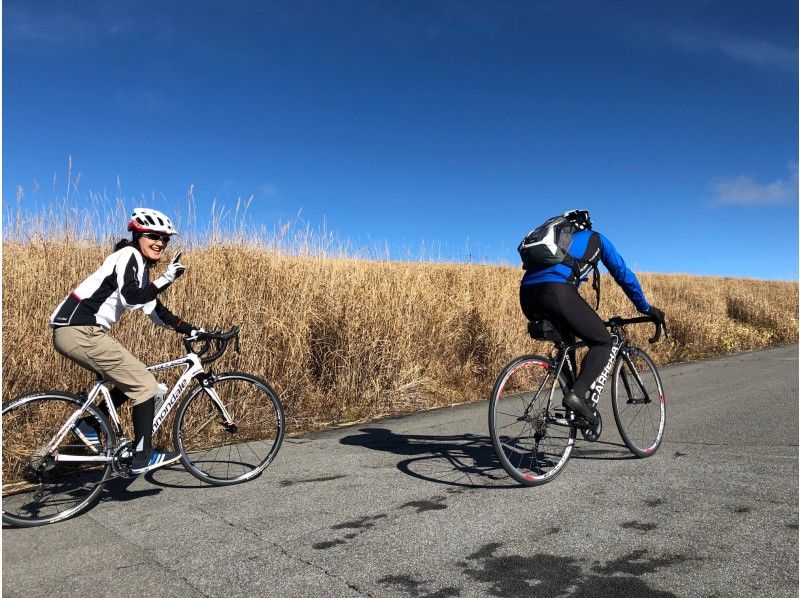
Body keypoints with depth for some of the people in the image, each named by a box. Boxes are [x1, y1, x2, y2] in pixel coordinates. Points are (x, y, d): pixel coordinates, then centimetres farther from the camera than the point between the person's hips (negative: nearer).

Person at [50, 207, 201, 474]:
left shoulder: (141, 267, 21)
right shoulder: (129, 255, -7)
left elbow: (156, 311, 21)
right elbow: (131, 299, -22)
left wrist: (192, 330, 16)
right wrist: (166, 279, -20)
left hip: (72, 332, 10)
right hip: (81, 332, -10)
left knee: (131, 380, 19)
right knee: (145, 384, -7)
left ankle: (90, 424, 21)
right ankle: (142, 457, -4)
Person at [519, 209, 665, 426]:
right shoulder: (595, 238, 27)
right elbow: (623, 274, 28)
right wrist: (646, 308, 39)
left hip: (527, 294, 6)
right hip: (557, 291, -6)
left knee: (566, 343, 27)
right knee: (602, 342, 9)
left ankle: (573, 410, 24)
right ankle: (579, 395, -13)